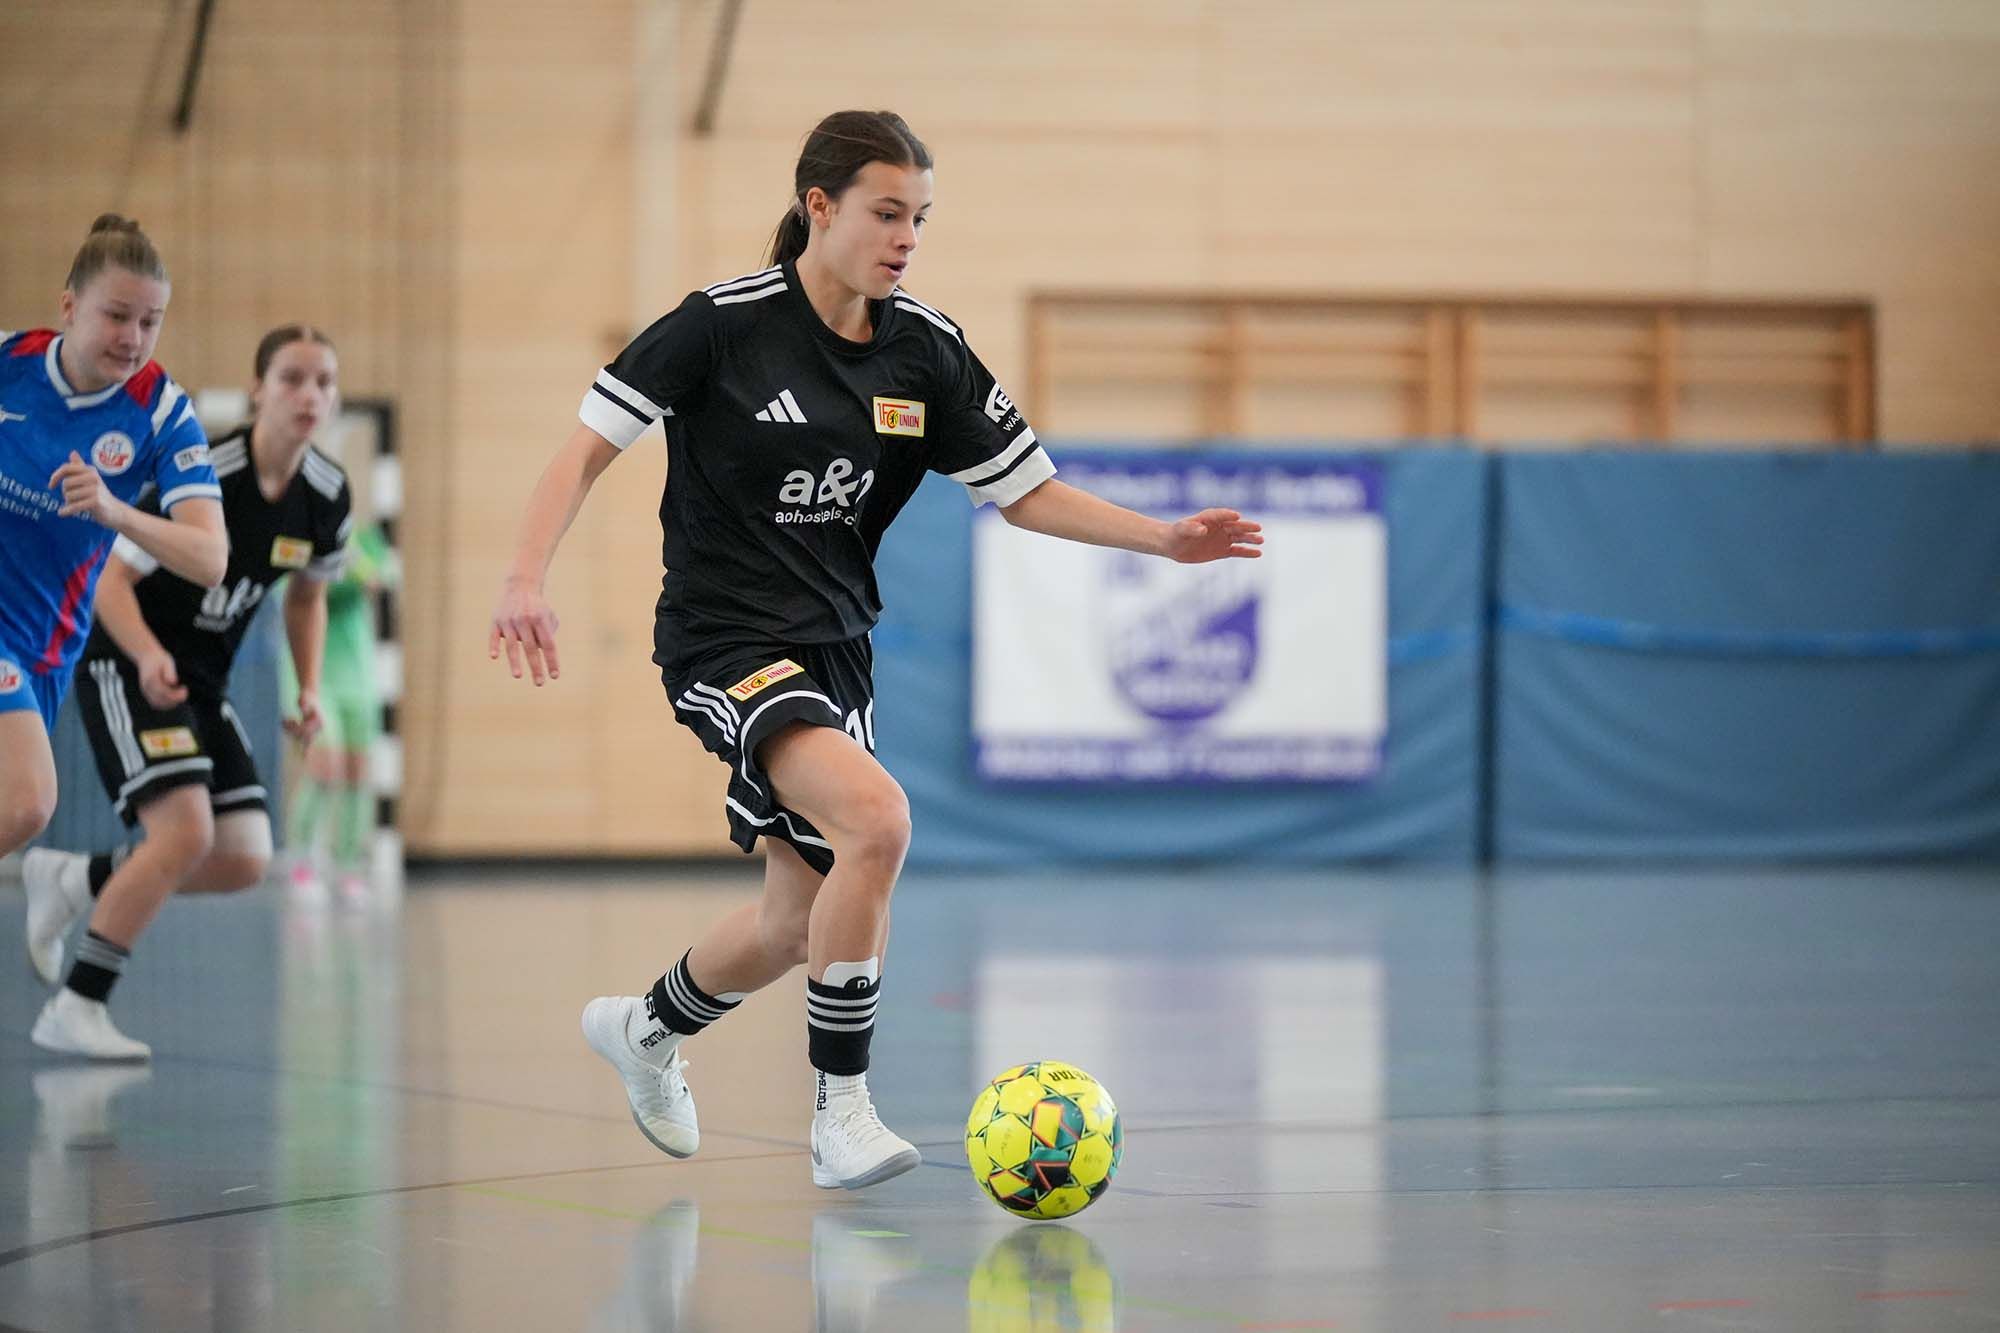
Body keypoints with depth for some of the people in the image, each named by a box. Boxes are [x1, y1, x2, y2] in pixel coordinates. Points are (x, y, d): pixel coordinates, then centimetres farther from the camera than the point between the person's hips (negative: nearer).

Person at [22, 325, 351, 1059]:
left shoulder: (328, 496, -3)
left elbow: (307, 593, 16)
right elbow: (109, 578, -20)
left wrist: (309, 688, 2)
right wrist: (149, 656, -37)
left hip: (204, 682, 7)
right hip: (123, 663, -7)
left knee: (244, 860, -4)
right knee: (186, 829, -25)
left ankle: (71, 880, 18)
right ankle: (73, 1010, -16)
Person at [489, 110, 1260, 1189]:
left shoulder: (924, 350, 1)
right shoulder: (726, 323, -13)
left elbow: (1026, 492, 6)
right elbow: (589, 446, -10)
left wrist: (1164, 538, -7)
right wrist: (527, 577, -23)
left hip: (832, 646, 7)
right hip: (725, 641, -7)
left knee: (801, 919, 15)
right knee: (876, 817, -29)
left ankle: (646, 1027, 46)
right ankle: (842, 1113, -18)